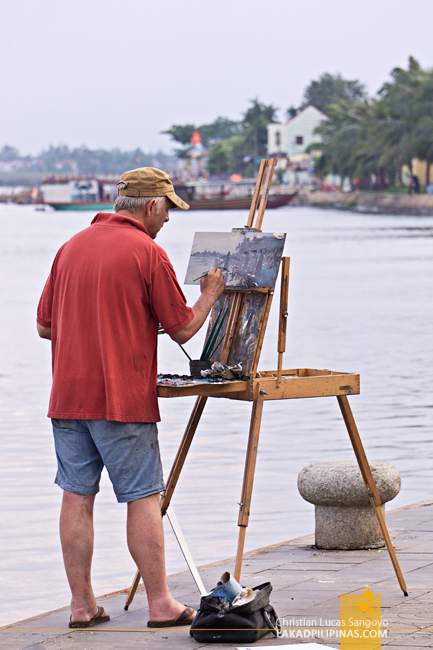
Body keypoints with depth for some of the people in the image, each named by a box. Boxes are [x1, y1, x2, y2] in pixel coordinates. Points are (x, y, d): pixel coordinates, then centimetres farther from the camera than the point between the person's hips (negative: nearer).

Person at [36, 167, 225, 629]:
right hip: (123, 400, -6)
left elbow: (45, 326, 14)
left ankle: (82, 604, 9)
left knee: (77, 496, 7)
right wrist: (209, 295, 15)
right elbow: (183, 329, -3)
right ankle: (160, 604, 4)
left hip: (68, 396, 6)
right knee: (143, 499, 0)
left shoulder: (72, 247, 11)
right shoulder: (147, 253, -8)